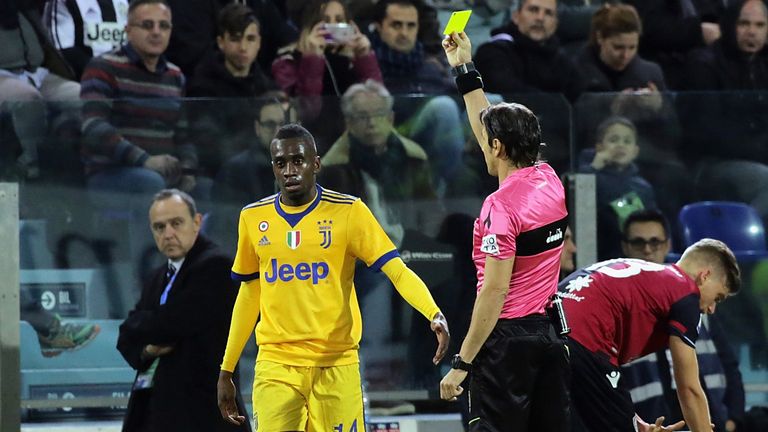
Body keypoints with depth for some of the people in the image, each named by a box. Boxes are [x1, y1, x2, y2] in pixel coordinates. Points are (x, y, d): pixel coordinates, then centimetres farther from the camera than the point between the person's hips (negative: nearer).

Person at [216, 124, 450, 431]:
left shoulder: (348, 212, -3)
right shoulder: (253, 218, 7)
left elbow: (397, 271, -10)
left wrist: (434, 314, -28)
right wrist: (226, 370, 17)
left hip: (336, 367, -2)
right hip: (275, 365, 2)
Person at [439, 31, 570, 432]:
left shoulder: (501, 206, -15)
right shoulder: (551, 183, 7)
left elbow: (494, 293, -18)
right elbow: (494, 130, 24)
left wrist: (461, 363, -16)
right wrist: (465, 69, 31)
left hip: (507, 338, -8)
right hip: (550, 334, 8)